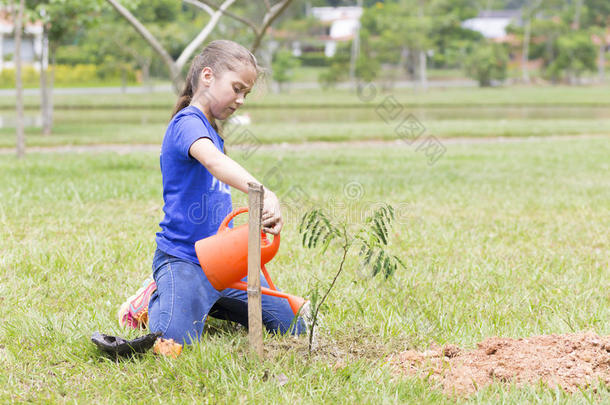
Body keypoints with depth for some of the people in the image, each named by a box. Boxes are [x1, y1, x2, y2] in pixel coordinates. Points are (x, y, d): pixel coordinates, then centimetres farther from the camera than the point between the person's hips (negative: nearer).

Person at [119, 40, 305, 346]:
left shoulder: (212, 132, 17)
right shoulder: (188, 122, -14)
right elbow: (214, 161, -35)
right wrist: (265, 196, -48)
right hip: (183, 259, -9)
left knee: (292, 328, 4)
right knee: (176, 338, -29)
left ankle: (207, 303, 21)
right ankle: (157, 298, 5)